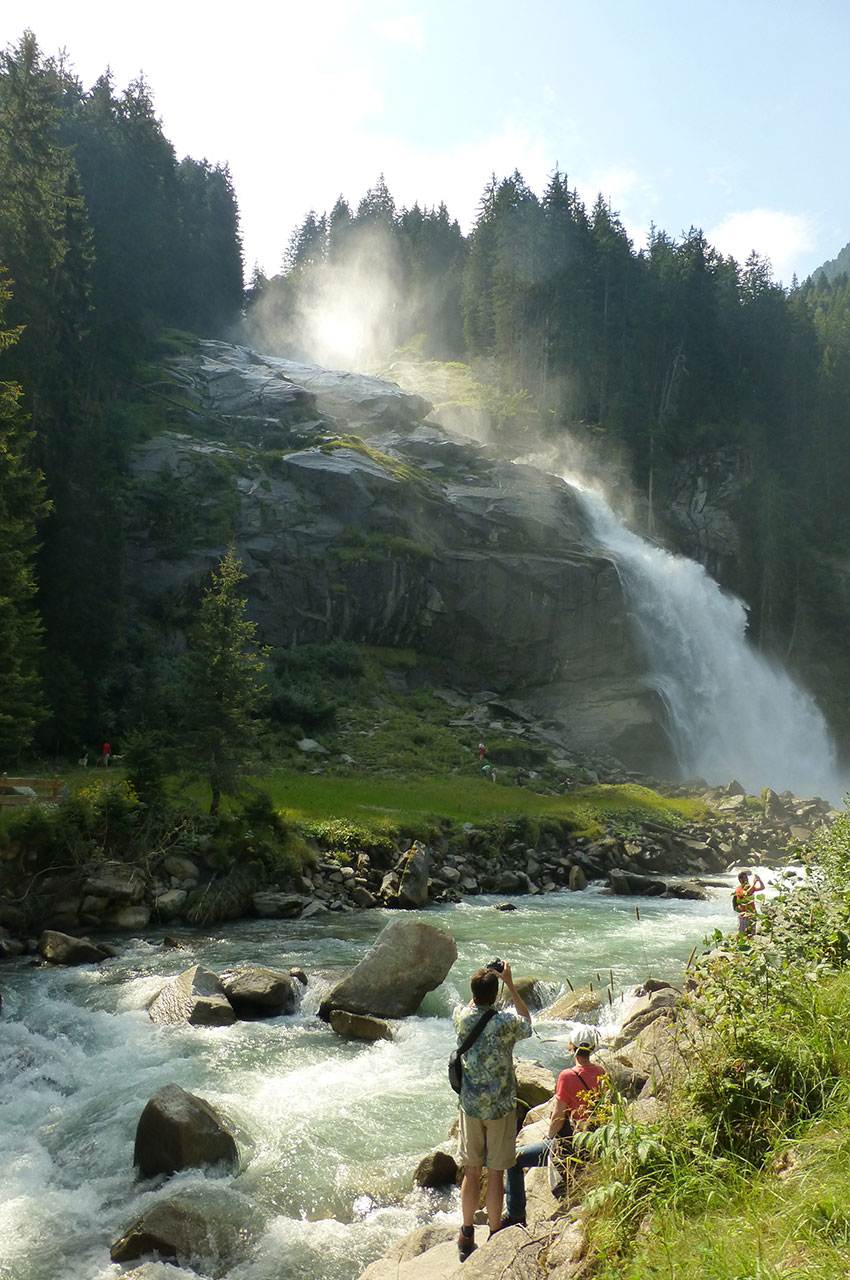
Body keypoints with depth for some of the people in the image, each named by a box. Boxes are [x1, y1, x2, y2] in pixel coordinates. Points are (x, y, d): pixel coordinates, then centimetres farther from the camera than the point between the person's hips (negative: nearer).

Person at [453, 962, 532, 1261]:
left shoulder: (461, 1017, -9)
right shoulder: (505, 1022, -19)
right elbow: (527, 1023, 4)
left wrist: (483, 979, 9)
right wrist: (510, 983, -1)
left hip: (470, 1106, 3)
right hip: (501, 1108, -3)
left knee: (471, 1172, 15)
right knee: (496, 1174, 9)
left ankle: (467, 1236, 25)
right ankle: (494, 1238, 20)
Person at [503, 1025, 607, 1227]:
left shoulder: (568, 1076, -23)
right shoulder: (600, 1072, -3)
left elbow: (558, 1118, -18)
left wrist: (550, 1137, 3)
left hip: (569, 1145, -7)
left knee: (514, 1159, 7)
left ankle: (515, 1216, 11)